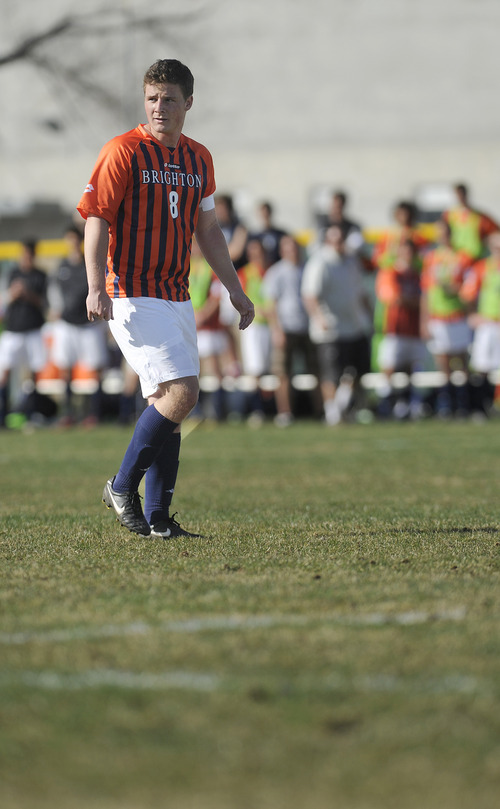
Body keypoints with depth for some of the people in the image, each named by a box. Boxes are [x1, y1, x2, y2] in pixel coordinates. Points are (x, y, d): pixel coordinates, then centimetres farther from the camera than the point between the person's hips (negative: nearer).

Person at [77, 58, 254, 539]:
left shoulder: (198, 158, 13)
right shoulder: (123, 151, -7)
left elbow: (207, 229, 22)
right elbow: (96, 219, -11)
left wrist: (234, 289, 20)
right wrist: (97, 288, -22)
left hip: (177, 297, 7)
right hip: (132, 296, -7)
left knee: (167, 404, 5)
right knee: (181, 392, -17)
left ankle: (157, 517, 9)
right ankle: (122, 488, -3)